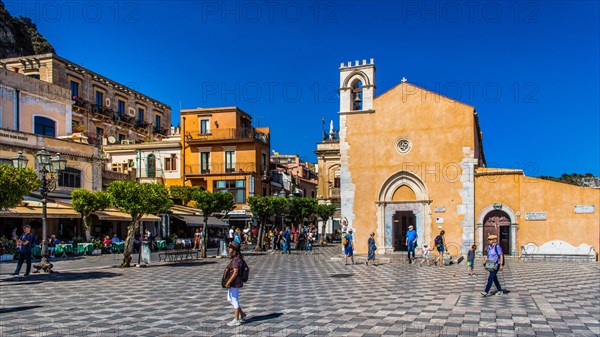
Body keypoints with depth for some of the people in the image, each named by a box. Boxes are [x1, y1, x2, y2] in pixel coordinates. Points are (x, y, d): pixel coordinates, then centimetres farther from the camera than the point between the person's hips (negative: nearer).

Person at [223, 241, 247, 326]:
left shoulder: (236, 260, -20)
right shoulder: (235, 259, 11)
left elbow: (236, 272, -25)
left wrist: (228, 282, -22)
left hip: (235, 283, -10)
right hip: (233, 283, 10)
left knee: (235, 300, -1)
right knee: (229, 299, 18)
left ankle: (236, 320, 9)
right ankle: (242, 314, 25)